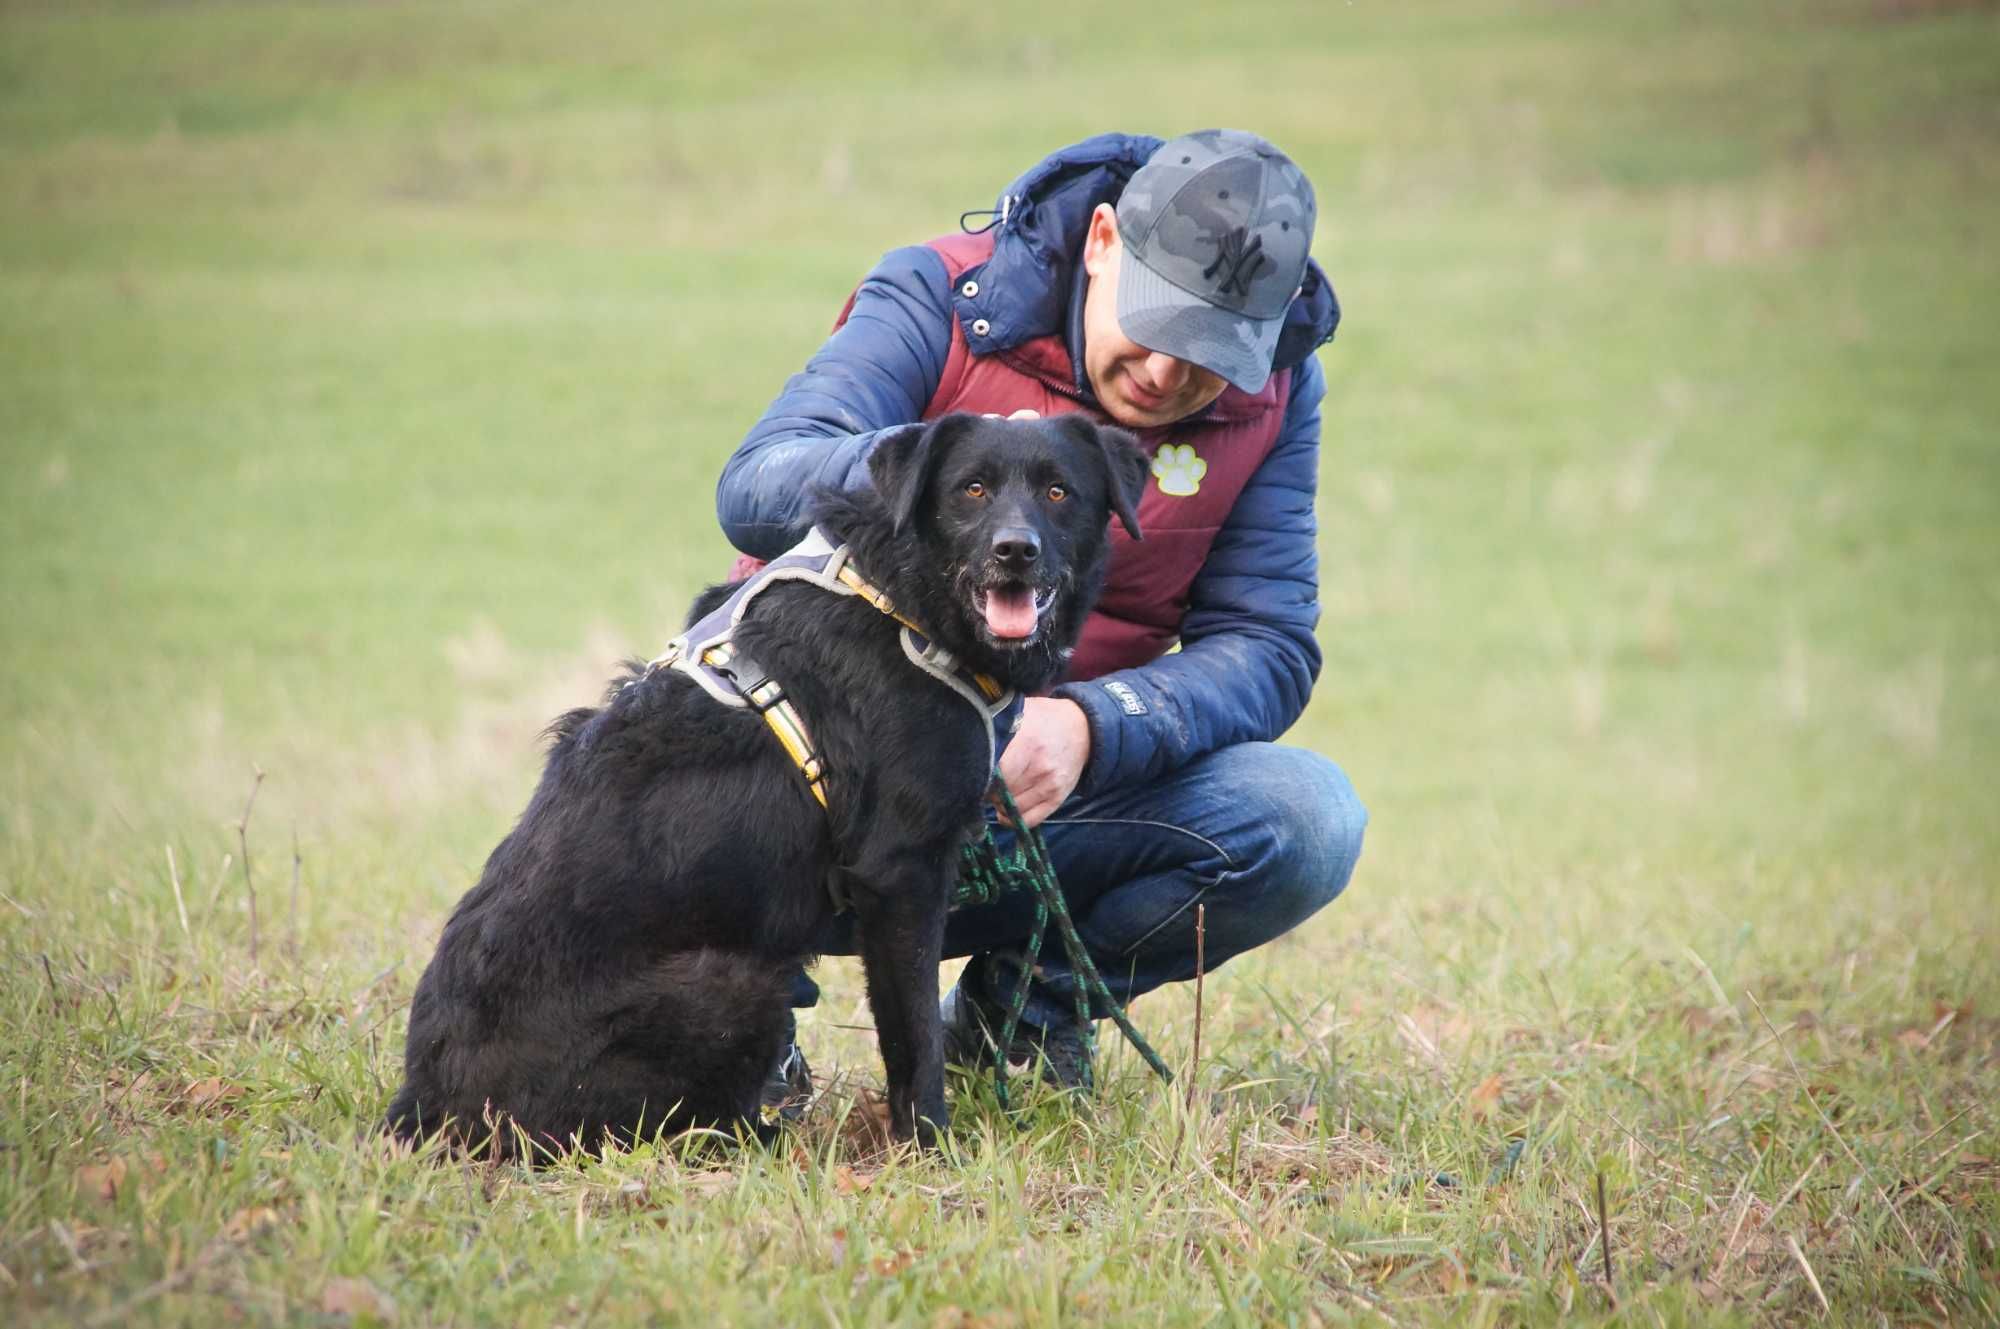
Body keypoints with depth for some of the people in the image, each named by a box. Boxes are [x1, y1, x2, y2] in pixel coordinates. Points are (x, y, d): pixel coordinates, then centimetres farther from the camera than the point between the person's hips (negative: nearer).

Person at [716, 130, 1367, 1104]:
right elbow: (753, 493, -21)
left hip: (1069, 780, 3)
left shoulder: (1273, 392, -1)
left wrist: (1088, 728, -27)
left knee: (1309, 821, -22)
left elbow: (1265, 647, -7)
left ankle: (1024, 1002, 4)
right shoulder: (938, 301, -10)